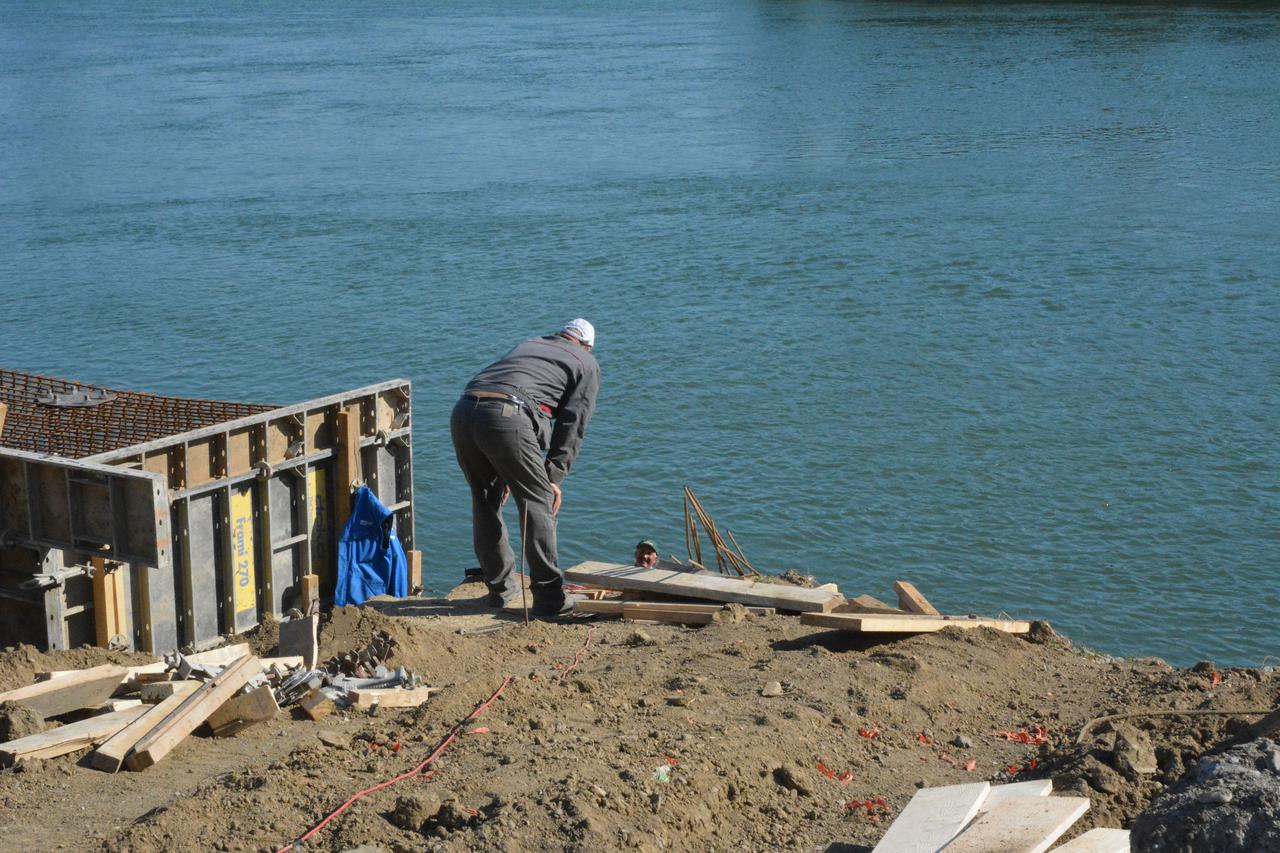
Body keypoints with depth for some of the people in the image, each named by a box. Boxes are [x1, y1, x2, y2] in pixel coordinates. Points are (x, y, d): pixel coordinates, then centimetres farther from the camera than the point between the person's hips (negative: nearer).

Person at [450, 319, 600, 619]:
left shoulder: (528, 345, 38)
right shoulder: (586, 365, 22)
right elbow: (572, 425, 10)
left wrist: (504, 474, 31)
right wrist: (554, 477, 9)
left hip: (462, 412, 6)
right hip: (506, 417, -6)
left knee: (486, 503, 19)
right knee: (538, 501, 3)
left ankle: (501, 588, 28)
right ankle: (549, 597, 0)